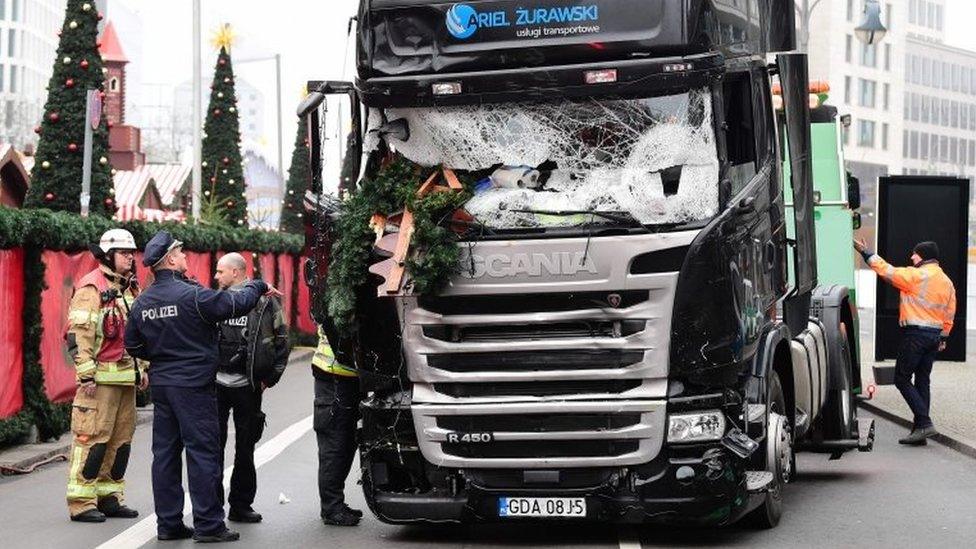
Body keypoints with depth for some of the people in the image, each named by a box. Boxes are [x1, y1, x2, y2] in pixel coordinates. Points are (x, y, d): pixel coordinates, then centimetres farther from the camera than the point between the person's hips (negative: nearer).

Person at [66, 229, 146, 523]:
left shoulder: (129, 288, 18)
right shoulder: (92, 287, -9)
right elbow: (78, 333, -15)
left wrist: (141, 368, 22)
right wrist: (86, 374, -19)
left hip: (126, 375, 9)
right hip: (101, 376, -9)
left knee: (122, 438, 10)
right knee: (92, 436, -8)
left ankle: (109, 496, 19)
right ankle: (81, 502, -3)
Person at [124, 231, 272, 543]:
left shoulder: (142, 303, 7)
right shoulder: (191, 295, -15)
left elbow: (133, 346, 14)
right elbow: (237, 304, -13)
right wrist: (257, 286, 6)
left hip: (161, 385, 7)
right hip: (194, 386, -7)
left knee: (165, 453, 10)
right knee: (203, 452, -2)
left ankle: (168, 523, 13)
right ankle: (208, 525, -1)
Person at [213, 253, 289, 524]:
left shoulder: (265, 301, 0)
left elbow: (281, 341, 2)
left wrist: (269, 378, -2)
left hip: (248, 386, -1)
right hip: (215, 383, 2)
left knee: (245, 448, 7)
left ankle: (241, 505, 15)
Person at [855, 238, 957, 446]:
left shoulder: (917, 275, -12)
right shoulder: (946, 282, 13)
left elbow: (887, 271, -10)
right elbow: (949, 314, 17)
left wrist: (867, 253, 1)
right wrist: (943, 337, 23)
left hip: (915, 334, -8)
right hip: (935, 336, 8)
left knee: (902, 378, -2)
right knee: (922, 382, 11)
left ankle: (924, 423, -12)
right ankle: (920, 429, 10)